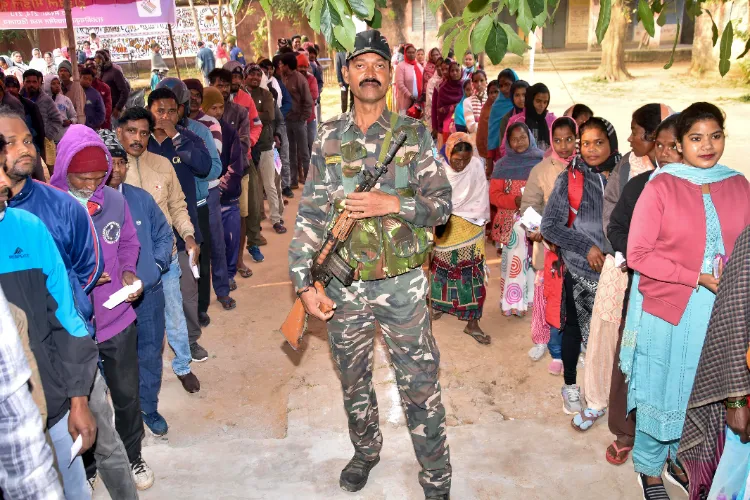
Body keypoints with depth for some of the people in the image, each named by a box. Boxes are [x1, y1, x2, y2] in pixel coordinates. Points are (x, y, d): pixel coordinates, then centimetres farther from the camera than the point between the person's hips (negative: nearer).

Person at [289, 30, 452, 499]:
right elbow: (311, 214, 0)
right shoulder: (329, 138, 3)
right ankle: (366, 451, 45)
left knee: (421, 387, 5)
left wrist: (394, 204, -20)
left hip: (402, 284, -2)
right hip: (343, 288, 2)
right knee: (354, 382, 19)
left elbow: (442, 203, -2)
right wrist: (305, 282, -5)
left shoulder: (414, 134, -1)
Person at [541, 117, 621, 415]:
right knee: (574, 327, 12)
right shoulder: (569, 179, -3)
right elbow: (549, 226, -6)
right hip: (579, 270, -1)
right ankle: (570, 386, 30)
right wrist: (587, 248, -13)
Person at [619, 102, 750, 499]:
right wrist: (697, 277, -17)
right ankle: (650, 467, 31)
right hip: (666, 309, -4)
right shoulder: (660, 186, -10)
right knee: (661, 390, 10)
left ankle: (680, 457, 41)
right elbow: (637, 254, -13)